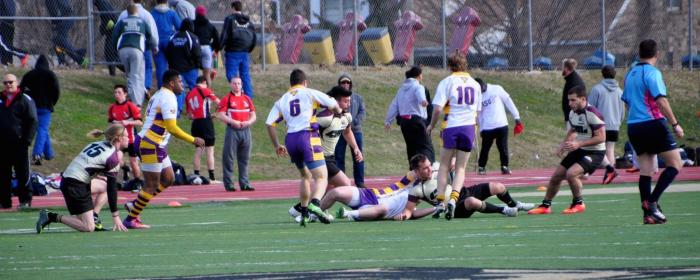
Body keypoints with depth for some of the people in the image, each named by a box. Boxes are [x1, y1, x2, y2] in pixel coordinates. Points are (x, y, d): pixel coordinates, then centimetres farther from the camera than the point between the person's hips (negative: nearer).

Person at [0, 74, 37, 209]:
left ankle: (25, 200, 6)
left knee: (23, 173, 0)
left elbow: (33, 122, -5)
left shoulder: (25, 100, -3)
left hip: (19, 144, -5)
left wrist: (27, 140, -12)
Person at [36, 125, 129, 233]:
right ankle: (52, 217, -11)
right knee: (88, 228, -8)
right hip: (76, 186, -9)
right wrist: (116, 217, -3)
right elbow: (112, 189, -7)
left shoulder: (97, 144, 15)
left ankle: (93, 217, 15)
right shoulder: (113, 158, -8)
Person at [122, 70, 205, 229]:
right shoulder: (168, 98, -15)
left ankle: (135, 204, 17)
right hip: (150, 145, -10)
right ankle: (131, 219, 2)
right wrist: (193, 140, -14)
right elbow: (172, 128, -21)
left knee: (168, 179, 14)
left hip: (158, 146, 10)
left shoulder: (159, 95, 17)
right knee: (152, 185, -4)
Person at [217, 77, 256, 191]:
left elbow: (253, 116, 15)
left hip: (245, 130, 4)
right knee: (228, 158, -4)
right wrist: (233, 122, -17)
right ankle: (228, 184, 0)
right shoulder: (226, 99, 0)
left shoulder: (247, 99, 14)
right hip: (232, 131, -4)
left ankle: (244, 184, 12)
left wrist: (248, 122, -5)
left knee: (244, 159, 7)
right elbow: (220, 115, -7)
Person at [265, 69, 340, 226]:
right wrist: (338, 111, 32)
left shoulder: (282, 100, 17)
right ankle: (315, 204, -37)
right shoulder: (310, 93, 9)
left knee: (305, 176, 25)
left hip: (290, 139, 5)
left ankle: (304, 213, 23)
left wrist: (276, 146, 19)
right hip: (308, 136, -5)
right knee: (321, 177, -9)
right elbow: (334, 106, 7)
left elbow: (269, 123, 9)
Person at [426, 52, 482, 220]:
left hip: (451, 126, -3)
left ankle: (441, 202, -2)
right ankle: (453, 199, -14)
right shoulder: (475, 84, 12)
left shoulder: (447, 82, -3)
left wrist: (431, 126, 4)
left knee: (444, 166, 8)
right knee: (460, 168, 6)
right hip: (469, 127, 3)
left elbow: (438, 108, -10)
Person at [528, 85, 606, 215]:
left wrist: (578, 144, -28)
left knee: (571, 173, -28)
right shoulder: (573, 113, 4)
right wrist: (564, 144, 6)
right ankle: (545, 206, 27)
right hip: (579, 151, 9)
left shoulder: (592, 113, -23)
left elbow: (601, 137, -25)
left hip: (594, 152, -9)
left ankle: (578, 204, -6)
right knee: (556, 176, 8)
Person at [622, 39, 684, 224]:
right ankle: (652, 201, -15)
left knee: (645, 170, 8)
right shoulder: (652, 73, -10)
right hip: (653, 124, -8)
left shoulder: (630, 74, 14)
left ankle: (648, 213, 4)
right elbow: (661, 101, -19)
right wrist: (675, 124, -16)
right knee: (675, 164, -3)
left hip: (633, 126, 8)